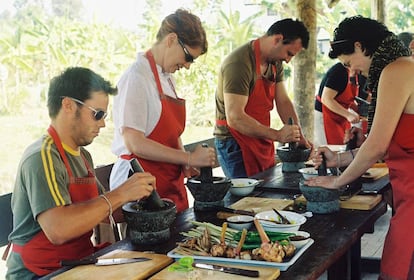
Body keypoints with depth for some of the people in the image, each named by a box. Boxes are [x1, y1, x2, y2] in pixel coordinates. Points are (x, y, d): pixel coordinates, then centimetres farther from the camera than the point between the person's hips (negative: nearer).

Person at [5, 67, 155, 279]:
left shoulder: (83, 155, 13)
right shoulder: (43, 156, -16)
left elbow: (99, 211, 18)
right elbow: (57, 230, -28)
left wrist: (136, 197, 1)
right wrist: (119, 195, -24)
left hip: (79, 262, 8)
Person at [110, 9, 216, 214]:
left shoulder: (167, 78, 13)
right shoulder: (137, 77, -14)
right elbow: (134, 143, -21)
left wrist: (187, 164, 1)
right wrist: (189, 158, -18)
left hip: (171, 185, 8)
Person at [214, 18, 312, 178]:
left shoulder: (275, 62, 8)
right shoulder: (239, 63, -22)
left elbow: (283, 102, 8)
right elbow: (235, 118, -28)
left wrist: (299, 137, -4)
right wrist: (277, 135, -29)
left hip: (262, 143, 9)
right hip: (235, 145, -8)